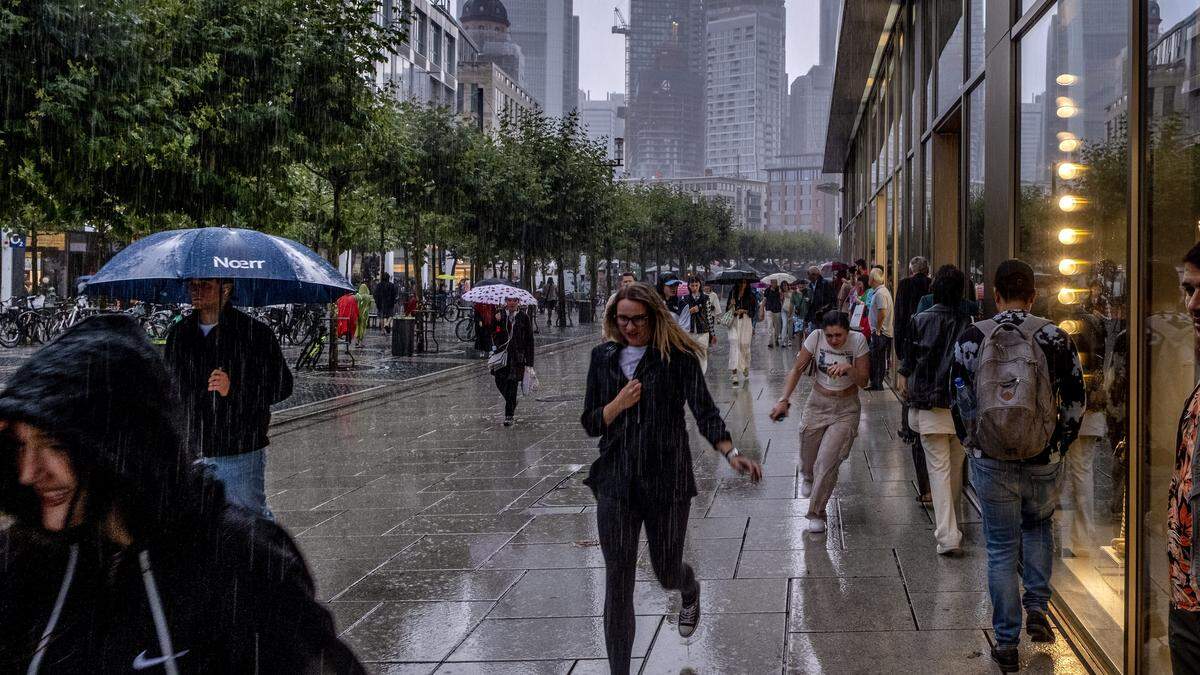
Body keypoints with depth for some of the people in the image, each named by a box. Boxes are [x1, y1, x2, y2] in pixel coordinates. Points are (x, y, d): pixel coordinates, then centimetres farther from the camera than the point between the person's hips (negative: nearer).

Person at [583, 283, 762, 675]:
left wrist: (730, 453, -31)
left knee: (666, 571, 14)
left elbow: (704, 411, -14)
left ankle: (690, 593, 53)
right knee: (618, 583, -3)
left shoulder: (677, 356, -6)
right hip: (616, 482, 2)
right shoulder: (604, 357, 5)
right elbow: (590, 424, 7)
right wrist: (618, 404, -13)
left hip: (666, 480, -2)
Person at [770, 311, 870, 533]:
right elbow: (797, 369, -8)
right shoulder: (816, 338, -15)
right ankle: (807, 477, 52)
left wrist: (848, 368, -32)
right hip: (818, 404, 2)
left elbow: (863, 381, -13)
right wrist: (784, 399, -18)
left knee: (827, 461, -13)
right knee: (808, 459, 12)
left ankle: (816, 514, 4)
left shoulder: (857, 341, -16)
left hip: (846, 408, -2)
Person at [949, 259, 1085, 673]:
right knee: (1039, 525, 28)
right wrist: (1058, 446, 12)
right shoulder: (1056, 338, -6)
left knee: (1001, 548, 10)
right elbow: (1075, 403, -2)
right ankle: (1037, 610, 18)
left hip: (991, 463, 0)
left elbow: (959, 401, -1)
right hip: (1044, 462, 1)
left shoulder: (972, 337, -5)